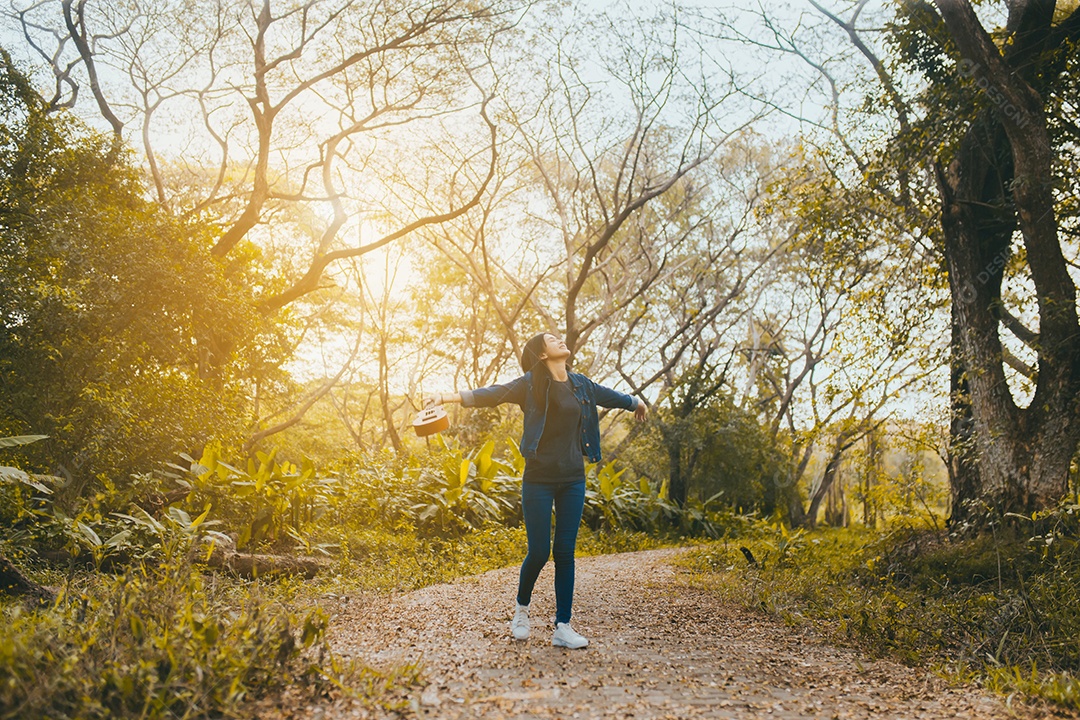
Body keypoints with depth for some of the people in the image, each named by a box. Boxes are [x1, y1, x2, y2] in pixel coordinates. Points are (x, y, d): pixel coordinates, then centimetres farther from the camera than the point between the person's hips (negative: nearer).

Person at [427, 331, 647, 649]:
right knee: (539, 552, -2)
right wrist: (449, 396, -34)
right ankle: (521, 607, 27)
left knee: (565, 552, 4)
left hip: (573, 480, 4)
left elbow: (610, 396, 30)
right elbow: (493, 394, -19)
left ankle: (562, 627, 11)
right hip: (539, 479, -4)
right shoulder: (531, 384, -6)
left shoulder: (581, 385, 10)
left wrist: (636, 403, 48)